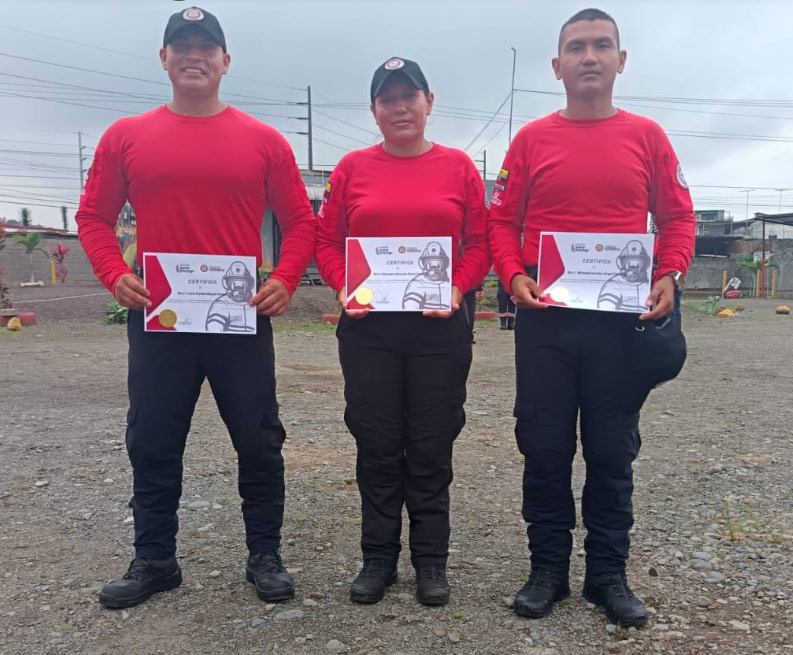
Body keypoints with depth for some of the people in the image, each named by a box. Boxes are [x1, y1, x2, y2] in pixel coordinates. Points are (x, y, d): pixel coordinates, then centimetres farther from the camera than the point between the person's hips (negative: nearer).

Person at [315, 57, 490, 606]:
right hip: (367, 326, 1)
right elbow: (327, 241, 7)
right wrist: (345, 288, -9)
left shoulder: (458, 166, 5)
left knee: (432, 447, 6)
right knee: (378, 446, 7)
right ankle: (379, 558, 22)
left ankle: (431, 562, 21)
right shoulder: (353, 167, 7)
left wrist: (458, 289, -11)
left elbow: (480, 243, 4)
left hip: (440, 325, 0)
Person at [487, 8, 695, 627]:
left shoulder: (647, 136, 8)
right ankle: (548, 570, 20)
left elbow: (678, 216, 9)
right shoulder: (531, 139, 6)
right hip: (544, 315, 0)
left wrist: (669, 277, -8)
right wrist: (513, 276, -11)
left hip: (622, 316, 1)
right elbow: (502, 220, 6)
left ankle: (609, 575, 22)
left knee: (613, 450, 8)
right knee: (545, 448, 5)